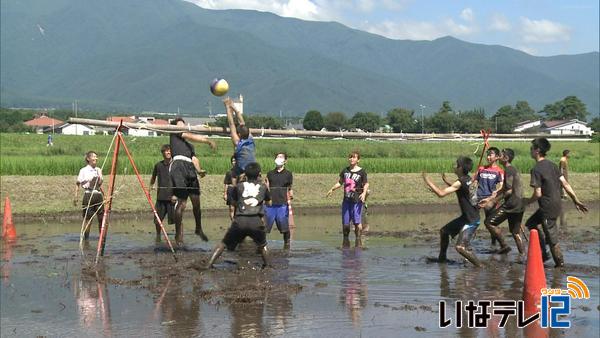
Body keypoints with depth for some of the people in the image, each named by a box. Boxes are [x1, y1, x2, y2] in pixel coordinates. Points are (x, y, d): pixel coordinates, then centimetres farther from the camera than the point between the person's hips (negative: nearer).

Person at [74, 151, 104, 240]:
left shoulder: (98, 170, 12)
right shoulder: (84, 171, -3)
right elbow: (78, 183, -1)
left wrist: (103, 195, 11)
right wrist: (75, 196, -8)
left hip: (98, 195, 5)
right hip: (88, 195, -5)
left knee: (101, 218, 2)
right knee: (88, 219, -3)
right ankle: (85, 239, 5)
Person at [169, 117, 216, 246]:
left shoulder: (189, 145, 30)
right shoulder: (174, 134, 16)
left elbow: (194, 158, 14)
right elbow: (191, 136, 4)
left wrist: (199, 170, -5)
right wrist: (208, 141, 8)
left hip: (190, 168, 7)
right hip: (179, 165, -6)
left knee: (196, 202, 6)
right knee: (181, 203, -9)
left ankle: (199, 229, 27)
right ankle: (178, 235, 0)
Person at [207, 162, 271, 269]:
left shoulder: (239, 186, 16)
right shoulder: (263, 186, 17)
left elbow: (234, 202, 28)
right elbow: (268, 202, 33)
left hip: (239, 221, 0)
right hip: (256, 221, 0)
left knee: (223, 244, 12)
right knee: (262, 246, 25)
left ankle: (209, 265, 4)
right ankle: (267, 266, 23)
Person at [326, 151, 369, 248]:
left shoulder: (361, 172, -2)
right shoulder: (345, 171, 10)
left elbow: (366, 184, 4)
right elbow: (340, 182, 20)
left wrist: (364, 193, -13)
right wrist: (332, 189, 10)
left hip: (357, 200, -4)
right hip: (346, 200, 4)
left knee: (357, 222, -11)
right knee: (345, 223, 7)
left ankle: (358, 241, -3)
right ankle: (346, 241, 22)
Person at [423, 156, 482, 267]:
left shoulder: (460, 182, -22)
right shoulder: (468, 180, 5)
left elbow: (441, 193, -28)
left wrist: (428, 181, -18)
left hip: (471, 220, -10)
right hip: (466, 217, 10)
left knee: (460, 248, -20)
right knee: (444, 231, 22)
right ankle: (442, 258, 38)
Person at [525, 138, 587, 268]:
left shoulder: (536, 169, -17)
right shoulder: (551, 165, 7)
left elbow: (538, 194, -18)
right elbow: (565, 184, 6)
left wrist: (528, 201, 2)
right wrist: (576, 200, 9)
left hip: (548, 208, -9)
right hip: (557, 204, 9)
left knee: (552, 238, 3)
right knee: (530, 223, 22)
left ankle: (560, 262, 14)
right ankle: (543, 253, 22)